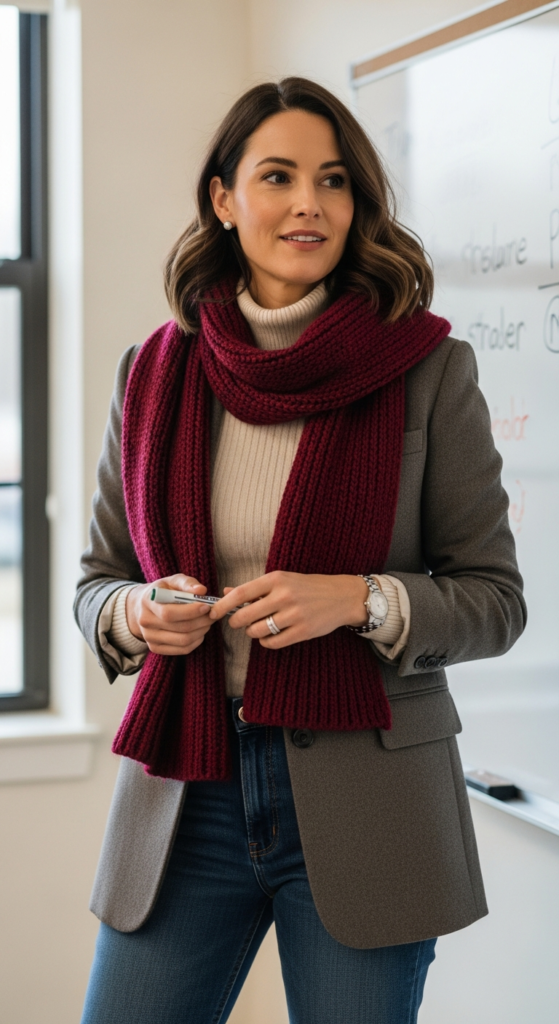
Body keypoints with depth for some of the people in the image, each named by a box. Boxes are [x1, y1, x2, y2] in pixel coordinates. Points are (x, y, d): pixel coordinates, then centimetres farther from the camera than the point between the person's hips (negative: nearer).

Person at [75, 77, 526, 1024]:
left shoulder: (428, 369, -3)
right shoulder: (153, 372, 5)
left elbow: (493, 598, -2)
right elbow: (96, 582, 12)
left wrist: (360, 600, -19)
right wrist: (137, 614, -10)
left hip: (364, 808, -2)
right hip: (185, 793, 2)